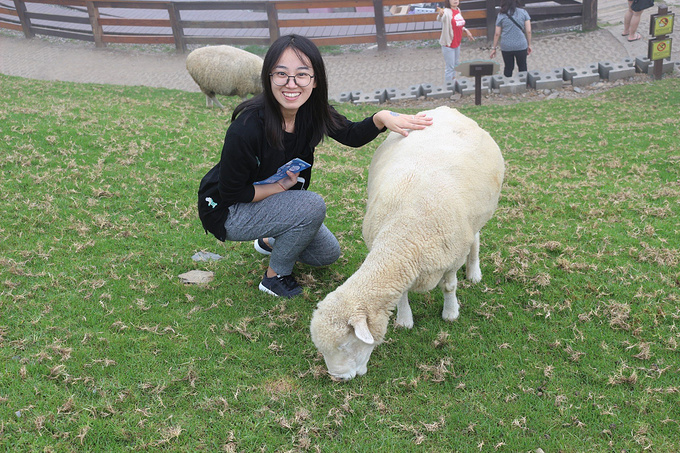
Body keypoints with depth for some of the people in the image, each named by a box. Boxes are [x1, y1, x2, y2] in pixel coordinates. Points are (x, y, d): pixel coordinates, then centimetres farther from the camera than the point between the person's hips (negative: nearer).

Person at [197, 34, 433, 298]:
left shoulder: (312, 112, -15)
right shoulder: (246, 129, -34)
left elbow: (351, 135, -4)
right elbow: (230, 192, -24)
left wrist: (382, 118, -23)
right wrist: (284, 184, -20)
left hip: (273, 199, 7)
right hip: (226, 210, -7)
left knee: (328, 255, 10)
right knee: (312, 206, -29)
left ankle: (269, 242, 31)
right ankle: (274, 276, -7)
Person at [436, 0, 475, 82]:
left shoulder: (458, 10, 5)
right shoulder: (447, 11, -20)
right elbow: (440, 19, -44)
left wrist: (466, 31, 11)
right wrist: (440, 15, -66)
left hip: (457, 43, 8)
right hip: (448, 44, -8)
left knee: (456, 64, 23)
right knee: (450, 67, -3)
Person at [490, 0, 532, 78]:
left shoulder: (501, 15, -3)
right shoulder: (523, 12, -2)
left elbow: (497, 34, 0)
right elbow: (528, 31, -2)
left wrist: (494, 48, 9)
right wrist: (529, 45, 9)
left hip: (506, 47, 0)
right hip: (521, 46, 0)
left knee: (508, 68, 14)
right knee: (522, 68, 14)